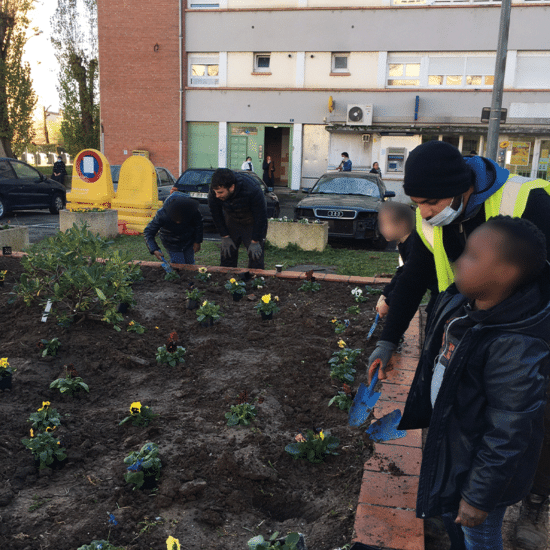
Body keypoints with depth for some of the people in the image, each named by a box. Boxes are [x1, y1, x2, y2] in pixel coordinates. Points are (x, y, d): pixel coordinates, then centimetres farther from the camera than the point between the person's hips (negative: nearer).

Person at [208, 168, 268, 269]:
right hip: (231, 221, 3)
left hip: (253, 223, -3)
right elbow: (216, 214, -9)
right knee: (227, 254, 1)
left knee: (255, 257, -9)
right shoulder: (214, 190, -26)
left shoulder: (252, 190, -37)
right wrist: (225, 237, -8)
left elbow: (261, 216, -24)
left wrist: (255, 241, -19)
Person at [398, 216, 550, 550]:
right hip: (450, 437, 8)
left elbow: (507, 438, -28)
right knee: (449, 514, 31)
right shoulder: (462, 303, -12)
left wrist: (479, 498, -19)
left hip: (480, 461, -8)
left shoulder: (517, 350, -36)